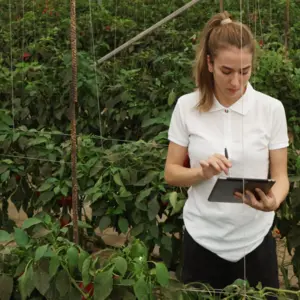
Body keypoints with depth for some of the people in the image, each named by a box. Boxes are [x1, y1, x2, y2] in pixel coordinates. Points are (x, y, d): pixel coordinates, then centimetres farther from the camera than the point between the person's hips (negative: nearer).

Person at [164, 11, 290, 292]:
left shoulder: (271, 108, -7)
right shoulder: (186, 106, -6)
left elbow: (280, 175, -3)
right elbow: (171, 173, 0)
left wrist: (273, 201, -25)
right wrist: (201, 173, -21)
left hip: (254, 239, 0)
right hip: (202, 238, 0)